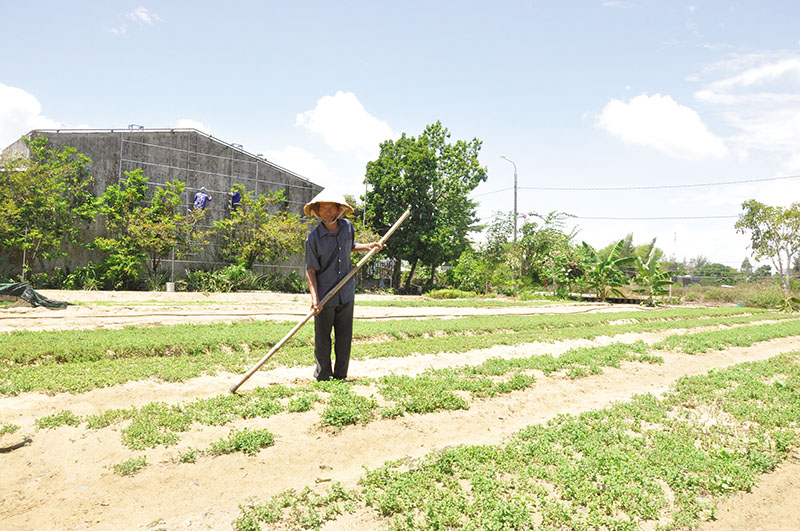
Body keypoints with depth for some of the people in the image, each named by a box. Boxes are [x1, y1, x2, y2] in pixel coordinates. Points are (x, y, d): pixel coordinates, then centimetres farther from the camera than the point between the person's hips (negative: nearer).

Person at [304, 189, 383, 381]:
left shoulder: (347, 226, 3)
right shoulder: (313, 238, -12)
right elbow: (310, 270, -9)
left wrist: (368, 246, 9)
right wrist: (314, 297, -19)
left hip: (346, 294, 4)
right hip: (325, 296, -4)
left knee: (344, 339, 11)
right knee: (322, 340, 5)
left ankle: (340, 377, 25)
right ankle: (323, 378, 21)